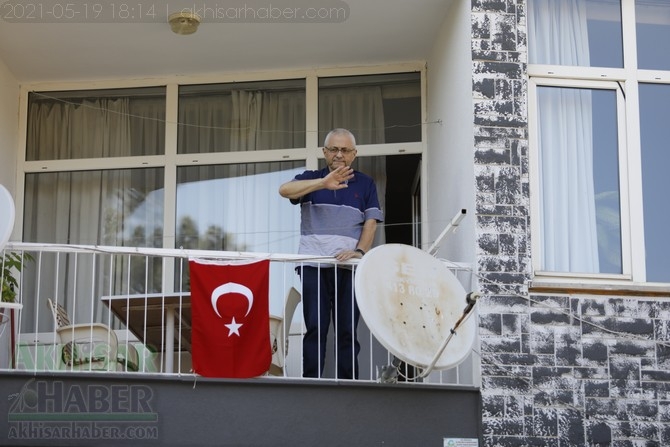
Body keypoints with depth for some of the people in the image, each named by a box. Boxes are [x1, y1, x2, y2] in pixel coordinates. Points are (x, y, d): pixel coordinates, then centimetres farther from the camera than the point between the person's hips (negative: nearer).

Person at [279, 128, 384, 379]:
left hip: (348, 267, 1)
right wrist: (323, 183, -20)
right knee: (315, 328, -5)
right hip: (313, 266, -1)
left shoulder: (365, 184, 15)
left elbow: (371, 222, 6)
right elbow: (284, 190, -8)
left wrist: (360, 251, -12)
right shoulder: (311, 179, 12)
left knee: (347, 329, 0)